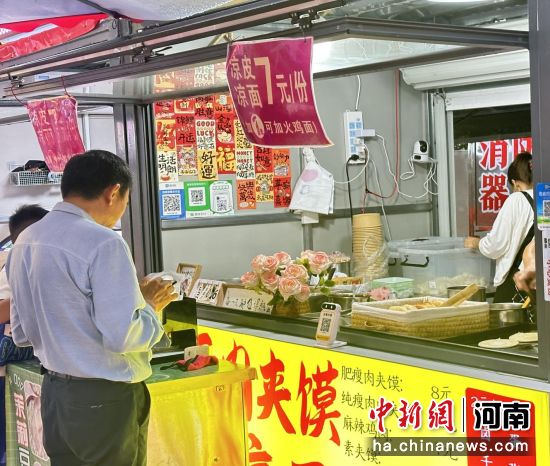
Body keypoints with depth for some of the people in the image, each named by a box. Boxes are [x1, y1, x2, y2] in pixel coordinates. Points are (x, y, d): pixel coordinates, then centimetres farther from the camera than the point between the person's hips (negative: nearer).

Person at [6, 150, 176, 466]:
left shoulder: (25, 241, 6)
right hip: (105, 400, -7)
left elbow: (21, 334, 13)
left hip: (54, 393, 7)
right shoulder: (103, 243, -19)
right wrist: (150, 306, -5)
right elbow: (121, 335, -22)